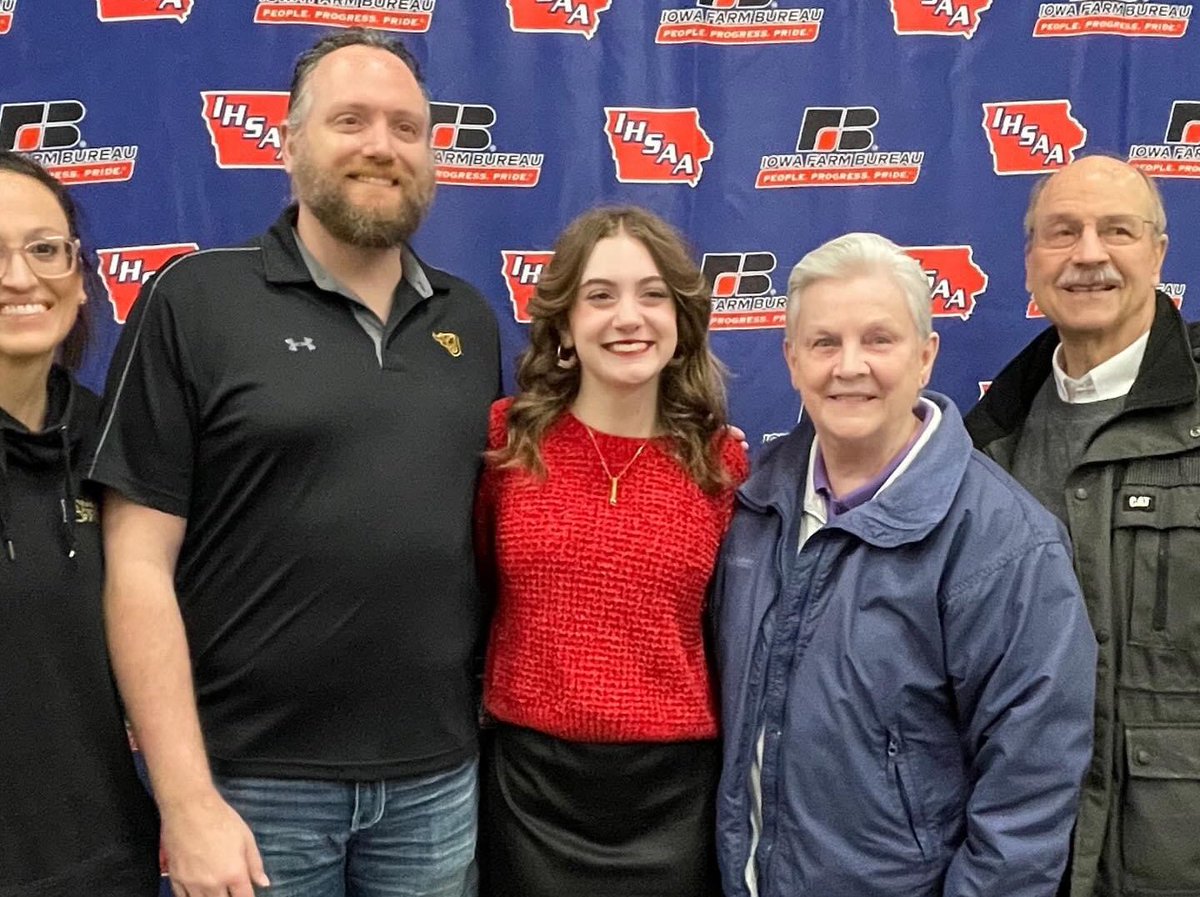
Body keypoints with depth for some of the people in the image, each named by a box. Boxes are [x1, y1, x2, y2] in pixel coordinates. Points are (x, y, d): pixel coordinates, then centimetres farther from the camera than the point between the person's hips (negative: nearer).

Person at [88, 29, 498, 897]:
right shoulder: (195, 300, -7)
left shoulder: (470, 322, 6)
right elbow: (139, 566, -9)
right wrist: (187, 799, -13)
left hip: (439, 778, 4)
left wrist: (503, 725, 6)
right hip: (254, 781, -3)